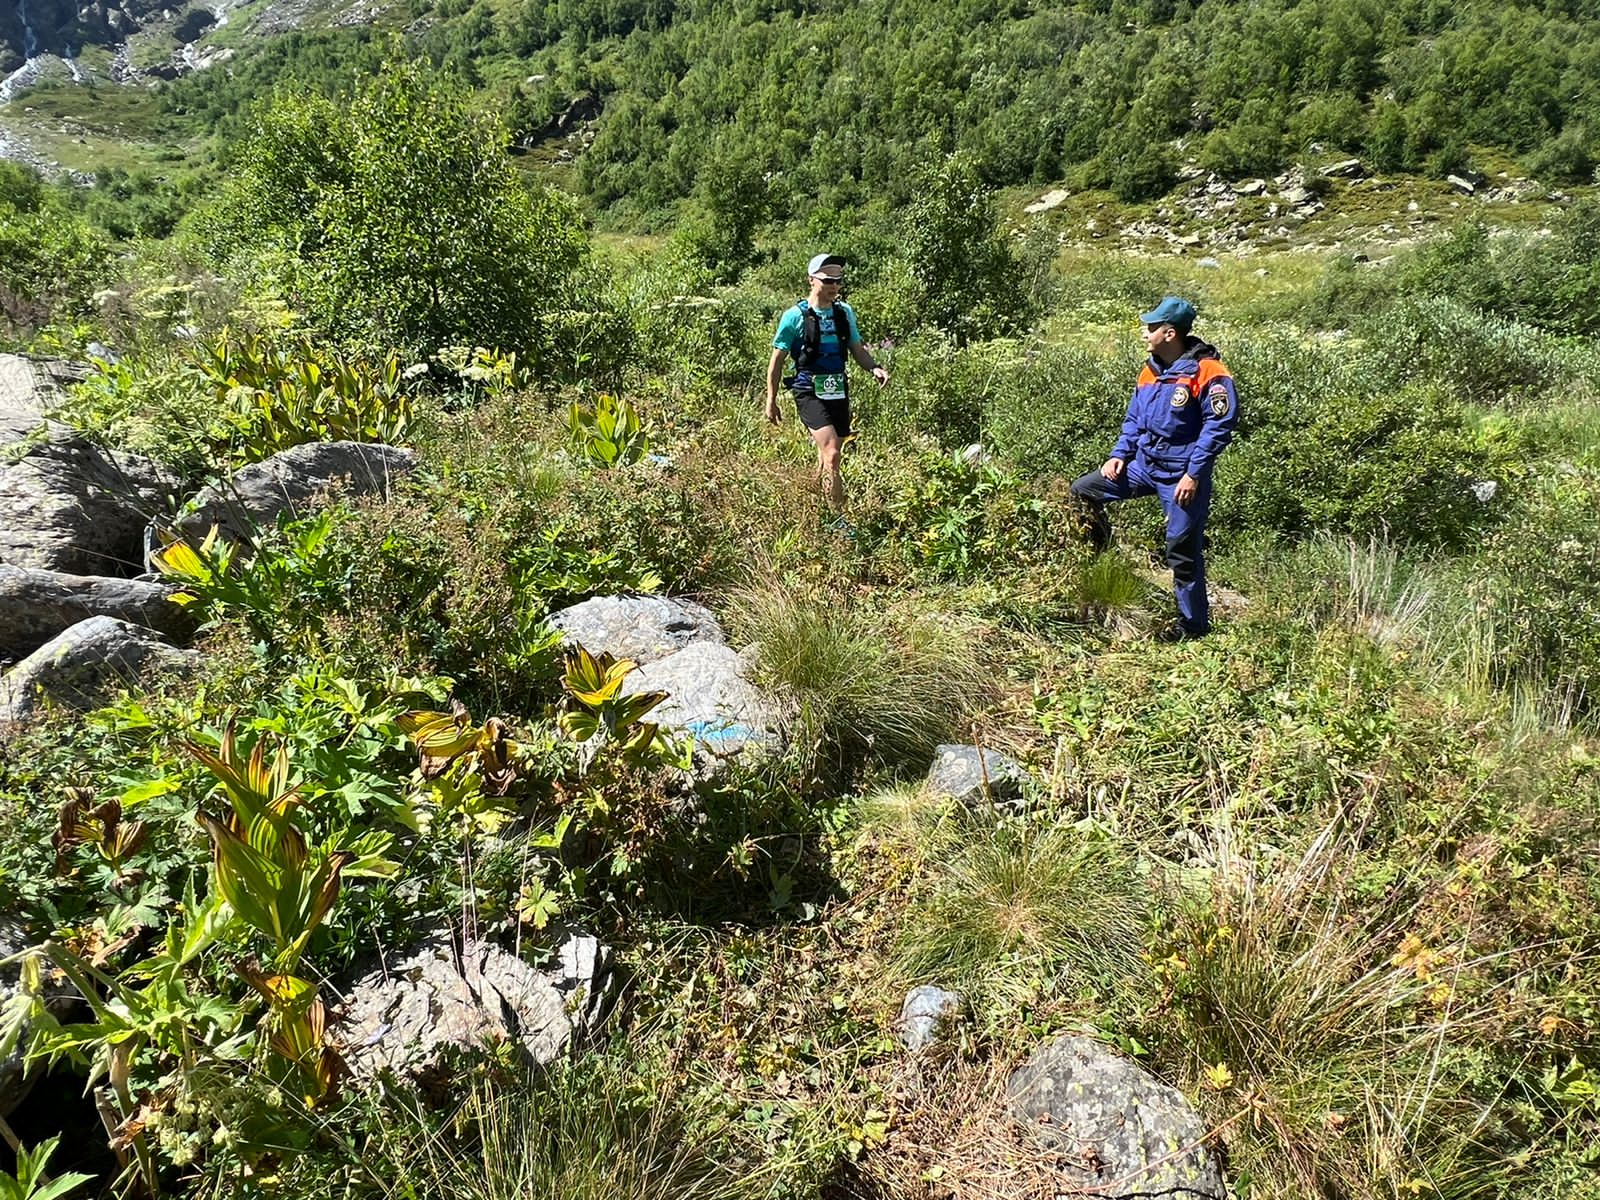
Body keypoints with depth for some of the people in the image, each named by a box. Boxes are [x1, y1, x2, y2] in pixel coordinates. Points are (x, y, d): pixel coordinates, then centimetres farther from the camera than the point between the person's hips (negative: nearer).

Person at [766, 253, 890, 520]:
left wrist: (874, 367, -6)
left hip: (838, 392, 6)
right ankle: (839, 521, -16)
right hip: (809, 393, -6)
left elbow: (857, 349, 15)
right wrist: (771, 401, -1)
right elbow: (777, 360, -1)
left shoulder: (845, 312, 7)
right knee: (832, 455, -20)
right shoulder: (795, 316, -7)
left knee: (827, 457, 14)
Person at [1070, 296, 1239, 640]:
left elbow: (1219, 426, -18)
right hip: (1144, 464, 8)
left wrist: (1193, 474, -21)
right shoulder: (1151, 371, 8)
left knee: (1183, 551, 0)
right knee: (1082, 492, 2)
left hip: (1182, 475, -7)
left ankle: (1194, 624, 15)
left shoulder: (1207, 373, -16)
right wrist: (1119, 454, 3)